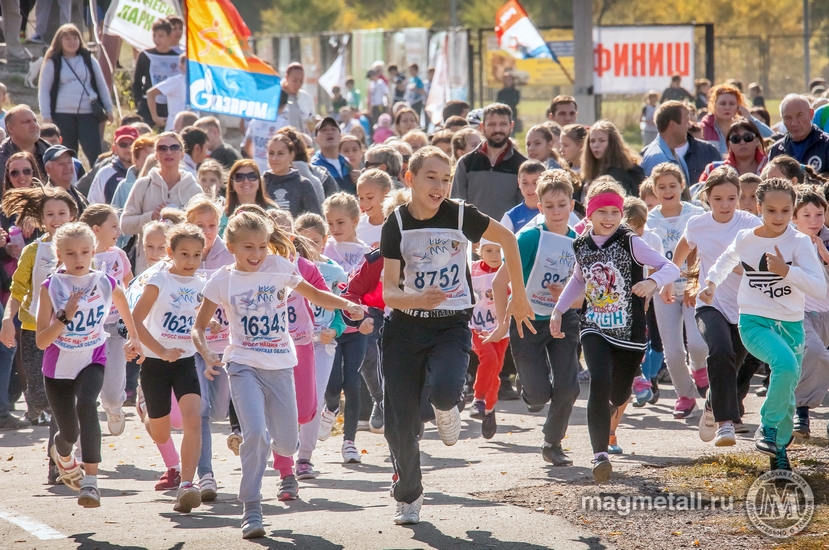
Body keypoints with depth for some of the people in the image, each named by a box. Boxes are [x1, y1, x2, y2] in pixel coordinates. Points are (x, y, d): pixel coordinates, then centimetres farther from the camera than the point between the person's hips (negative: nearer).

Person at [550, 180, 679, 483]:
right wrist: (558, 310, 15)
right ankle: (600, 455, -21)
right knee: (600, 381, -24)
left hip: (628, 330, -1)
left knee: (618, 395, 13)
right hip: (594, 328, 1)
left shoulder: (630, 243, -10)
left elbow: (671, 268, -16)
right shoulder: (581, 245, 2)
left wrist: (653, 281, -36)